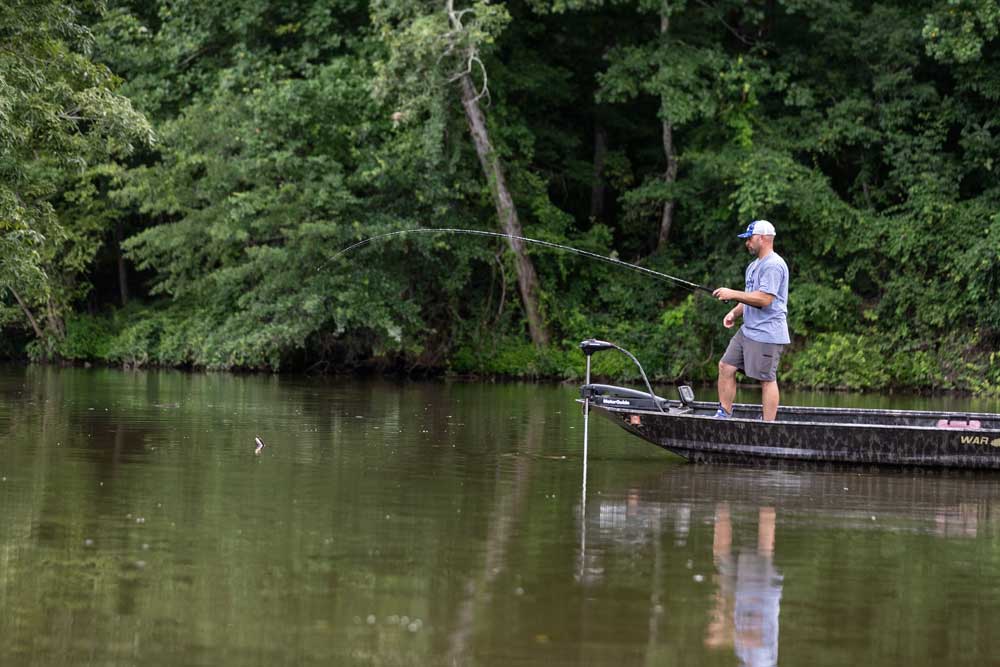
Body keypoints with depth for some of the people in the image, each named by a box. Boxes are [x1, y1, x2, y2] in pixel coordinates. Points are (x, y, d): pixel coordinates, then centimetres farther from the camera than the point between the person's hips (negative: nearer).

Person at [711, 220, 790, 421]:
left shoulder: (773, 265, -14)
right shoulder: (754, 266, 20)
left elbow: (764, 299, -23)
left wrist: (732, 294, -17)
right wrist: (734, 313, 9)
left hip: (767, 335, -11)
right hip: (748, 330, 11)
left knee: (767, 379, -7)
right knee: (726, 366, 9)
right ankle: (724, 414, 14)